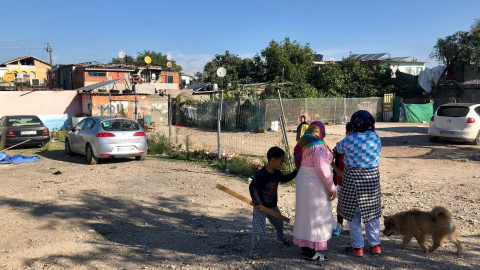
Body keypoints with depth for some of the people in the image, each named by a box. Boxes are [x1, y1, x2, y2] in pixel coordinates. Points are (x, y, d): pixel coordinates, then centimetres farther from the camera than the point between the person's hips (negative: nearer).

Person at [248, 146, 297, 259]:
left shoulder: (277, 173, -1)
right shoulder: (260, 174, -25)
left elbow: (284, 179, 20)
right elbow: (252, 187, -26)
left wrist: (296, 172, 13)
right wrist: (257, 203, -25)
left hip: (273, 206, 8)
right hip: (260, 207, -7)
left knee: (279, 223, 27)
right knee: (258, 229, -10)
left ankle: (281, 237, 57)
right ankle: (254, 250, 8)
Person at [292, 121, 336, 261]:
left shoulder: (303, 143, 8)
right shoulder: (318, 145, -18)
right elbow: (322, 168, -22)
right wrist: (331, 187, -15)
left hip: (303, 181, 9)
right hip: (315, 184, -9)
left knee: (306, 214, 17)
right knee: (315, 216, 1)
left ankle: (305, 246, 28)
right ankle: (311, 252, 9)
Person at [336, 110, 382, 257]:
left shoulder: (350, 139, -15)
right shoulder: (376, 138, -5)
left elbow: (339, 148, 4)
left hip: (353, 178, -4)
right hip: (372, 177, 4)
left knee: (353, 212, 9)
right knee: (372, 211, 16)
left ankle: (357, 246, 15)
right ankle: (375, 245, 24)